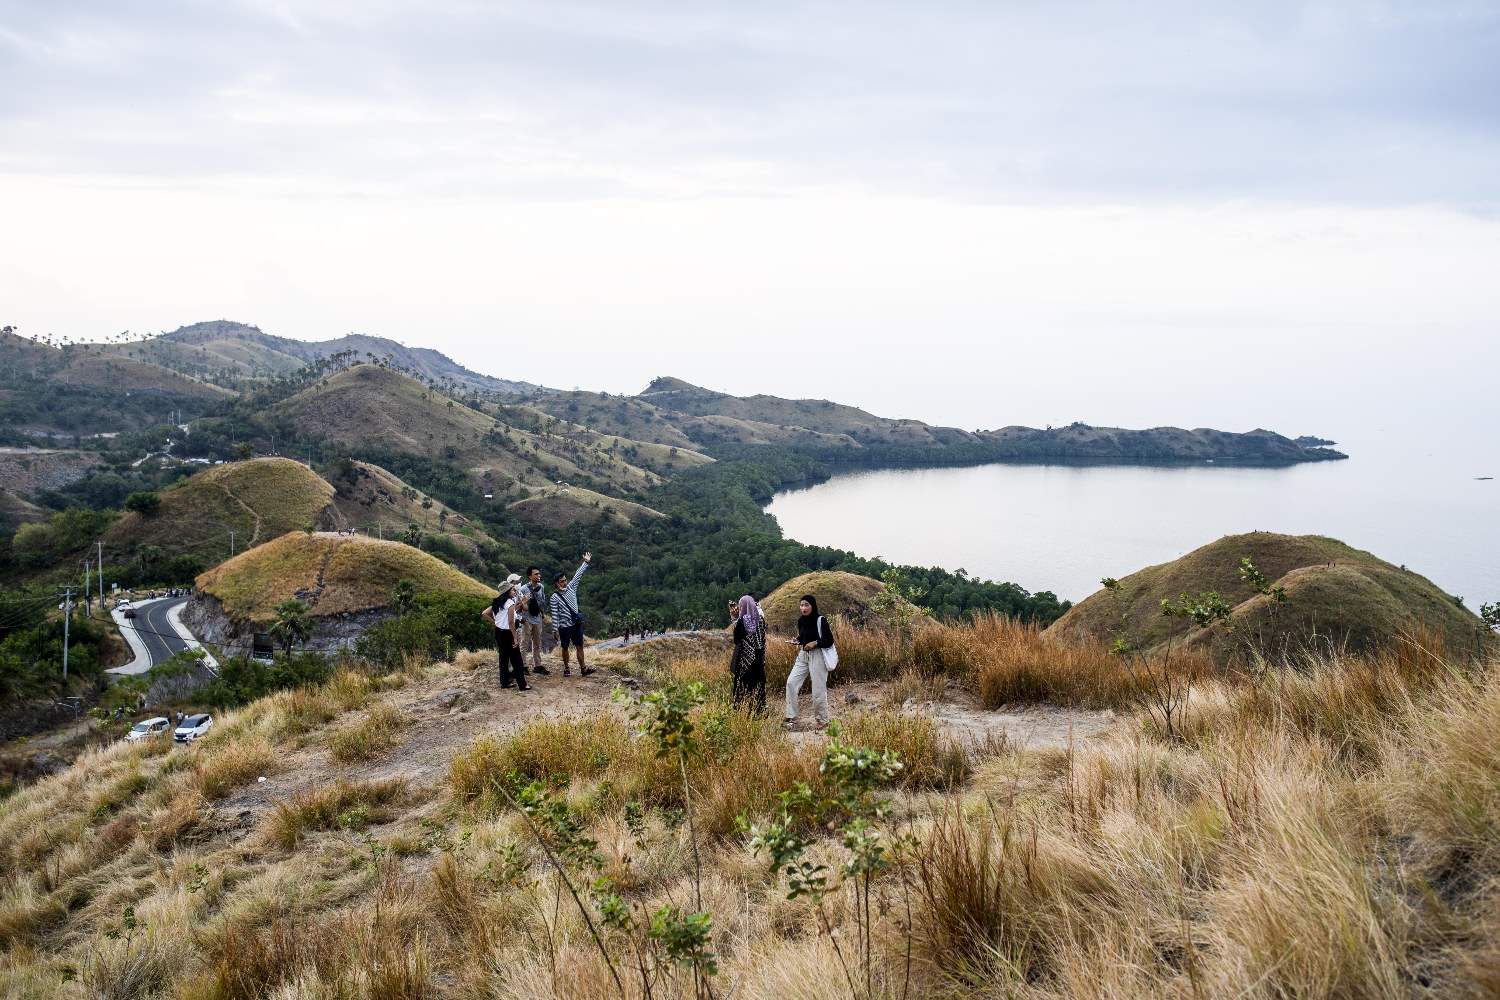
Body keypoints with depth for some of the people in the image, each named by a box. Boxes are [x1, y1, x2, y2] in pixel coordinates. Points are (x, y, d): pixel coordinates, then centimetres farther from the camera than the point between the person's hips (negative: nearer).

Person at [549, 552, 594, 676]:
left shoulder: (571, 588, 3)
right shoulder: (555, 597, -10)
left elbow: (578, 575, 3)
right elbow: (555, 615, -10)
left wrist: (585, 562, -1)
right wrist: (555, 630, -12)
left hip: (577, 624, 4)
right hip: (564, 626, -4)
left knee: (579, 646, 3)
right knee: (565, 647, 9)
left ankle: (583, 669, 4)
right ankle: (566, 668, 22)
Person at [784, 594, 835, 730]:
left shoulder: (821, 620, -12)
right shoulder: (801, 620, 6)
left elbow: (829, 641, -9)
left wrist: (815, 643, -21)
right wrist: (799, 643, 0)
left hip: (818, 656, -6)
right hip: (803, 655, 6)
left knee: (818, 689, -1)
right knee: (791, 682, -4)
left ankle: (823, 720, 14)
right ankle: (791, 717, 4)